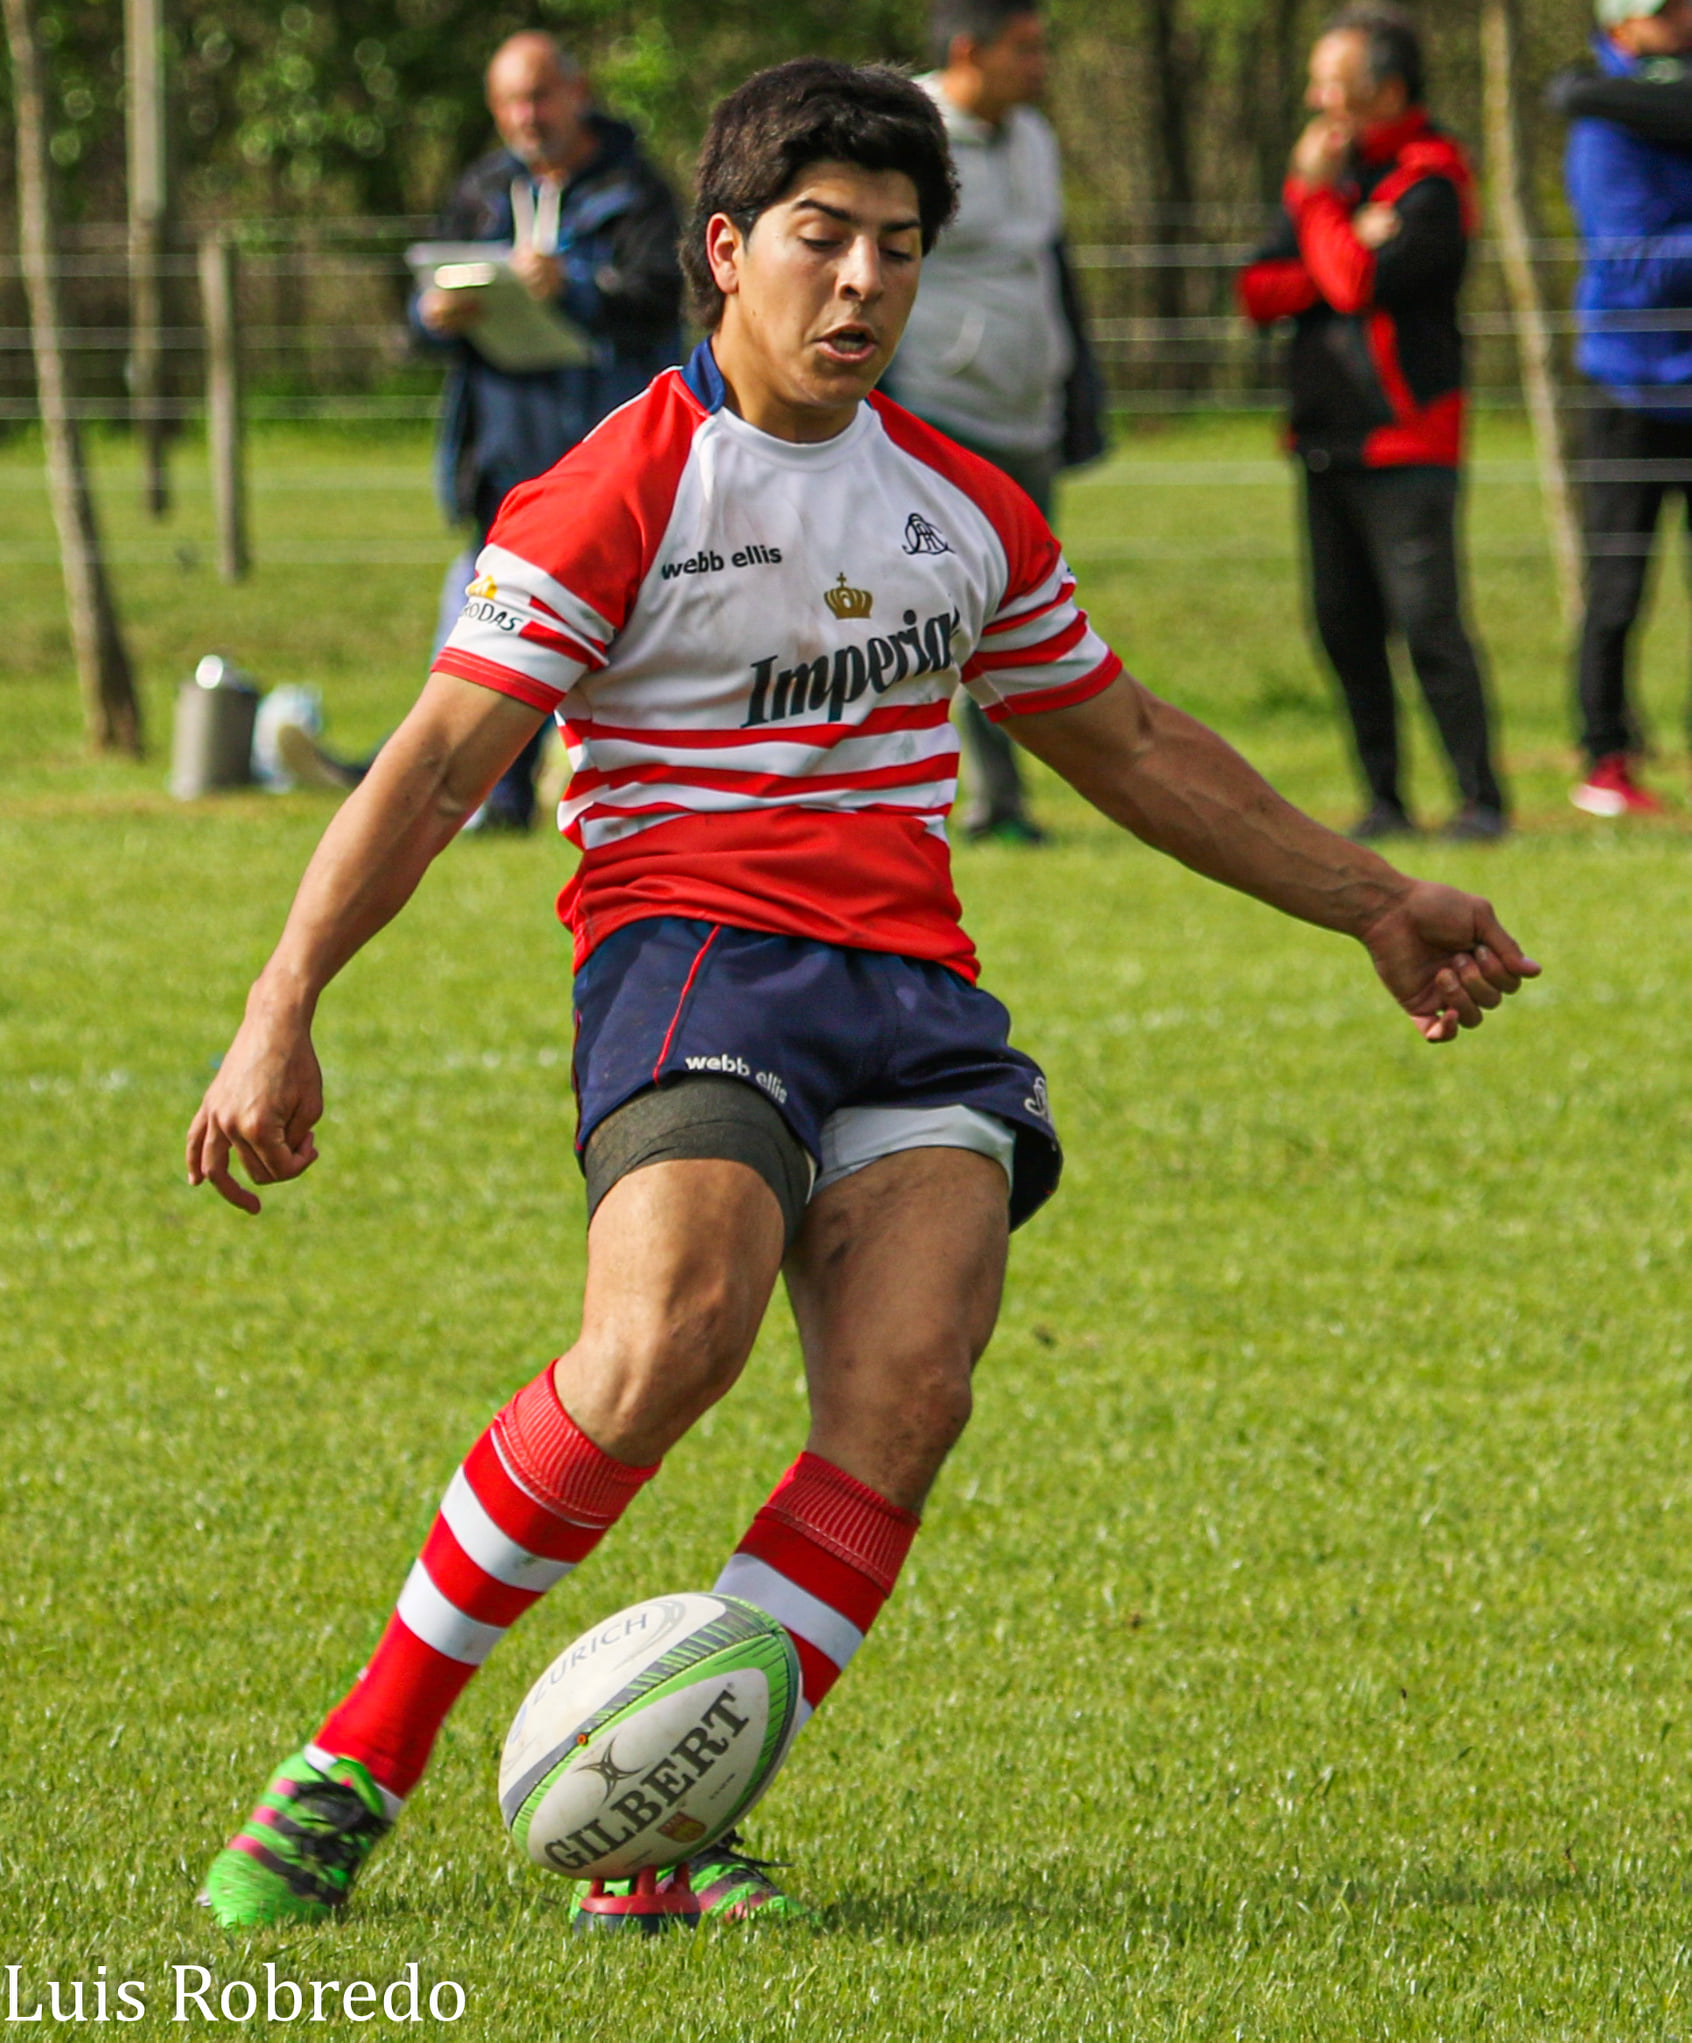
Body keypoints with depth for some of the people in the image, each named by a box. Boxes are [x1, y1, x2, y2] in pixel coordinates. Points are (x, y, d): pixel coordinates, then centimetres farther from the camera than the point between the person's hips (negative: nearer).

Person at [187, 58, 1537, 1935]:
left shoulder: (964, 511, 18)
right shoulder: (620, 494, 0)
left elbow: (1130, 746, 32)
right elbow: (437, 762, -7)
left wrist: (1370, 905, 33)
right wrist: (284, 1010, -19)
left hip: (913, 991, 5)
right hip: (689, 951, -5)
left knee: (906, 1397, -21)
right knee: (669, 1341, -30)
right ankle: (356, 1763, -19)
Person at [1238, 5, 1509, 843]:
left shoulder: (1431, 181, -9)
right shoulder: (1328, 167, 15)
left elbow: (1361, 285, -21)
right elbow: (1259, 290, 6)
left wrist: (1317, 199, -9)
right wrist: (1345, 249, -10)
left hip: (1406, 439, -8)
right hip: (1327, 442, 8)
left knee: (1427, 618, -12)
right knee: (1345, 624, 6)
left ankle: (1481, 798, -8)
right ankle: (1384, 800, 12)